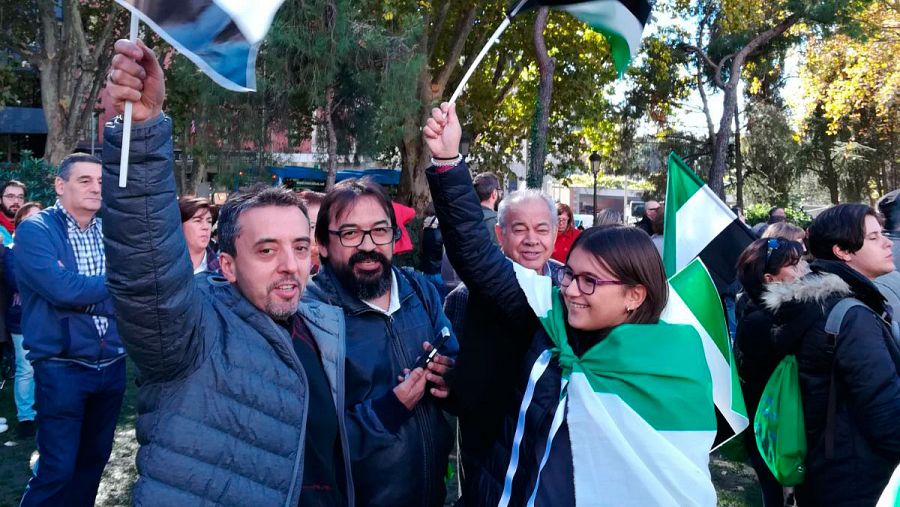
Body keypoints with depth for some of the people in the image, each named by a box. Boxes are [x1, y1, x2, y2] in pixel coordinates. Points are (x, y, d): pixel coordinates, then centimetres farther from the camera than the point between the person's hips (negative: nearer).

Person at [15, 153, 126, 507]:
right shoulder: (35, 230, -8)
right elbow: (62, 289, -22)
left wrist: (84, 298, -14)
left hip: (112, 365, 5)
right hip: (62, 368, -5)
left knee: (94, 459, 18)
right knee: (57, 470, -1)